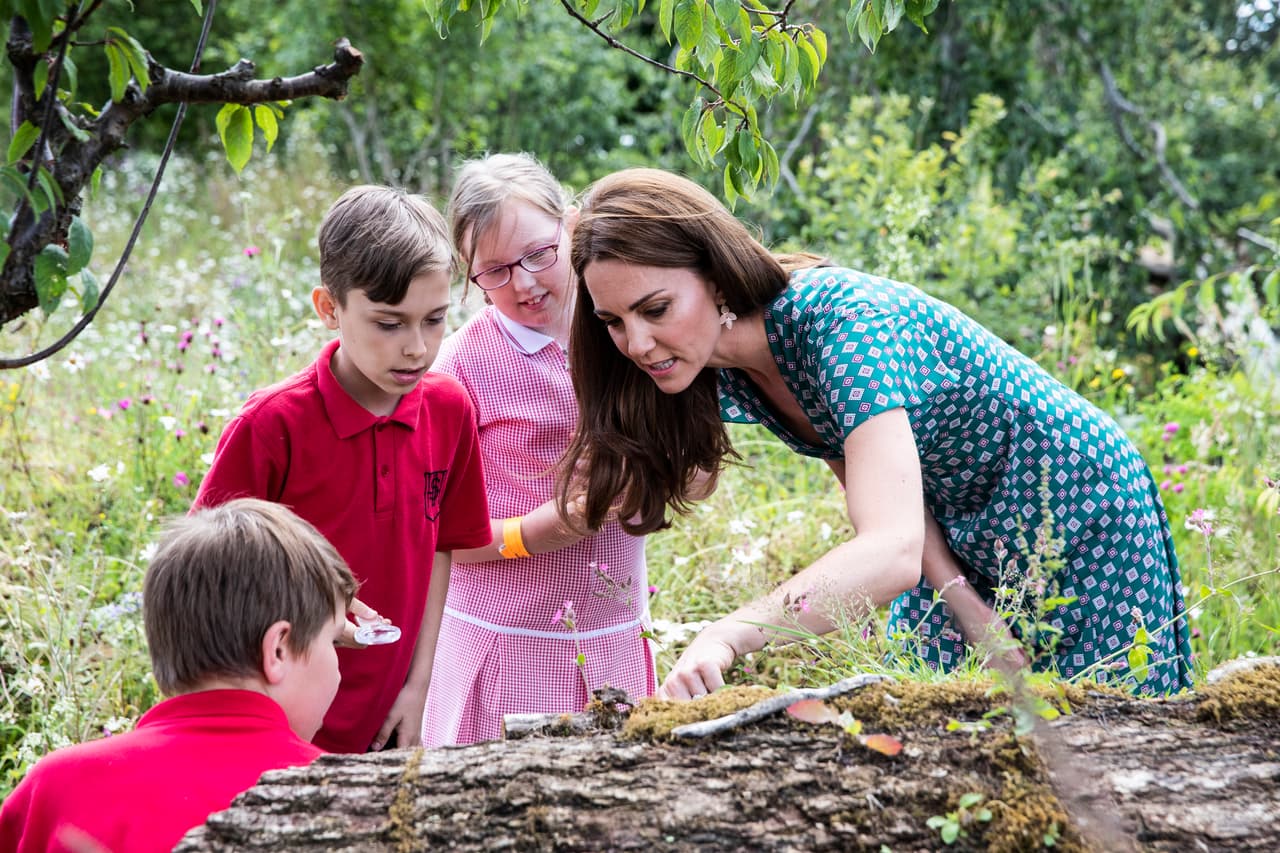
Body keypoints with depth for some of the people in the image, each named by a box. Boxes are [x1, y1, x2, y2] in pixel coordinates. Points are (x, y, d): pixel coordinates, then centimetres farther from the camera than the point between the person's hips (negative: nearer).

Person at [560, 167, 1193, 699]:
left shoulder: (844, 319, -35)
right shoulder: (726, 370, -10)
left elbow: (892, 551, -48)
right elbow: (866, 487, -3)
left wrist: (726, 637, -59)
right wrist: (974, 614, -14)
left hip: (1078, 515, -7)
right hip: (959, 542, 7)